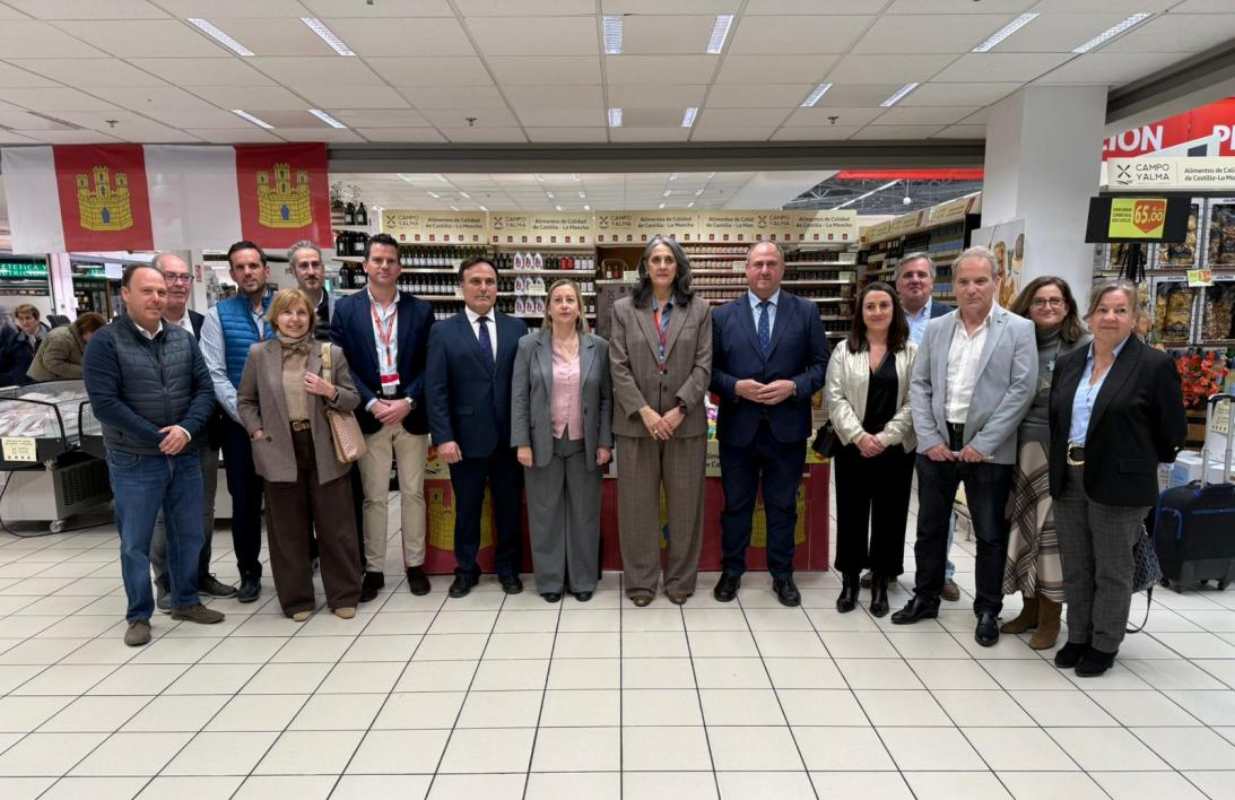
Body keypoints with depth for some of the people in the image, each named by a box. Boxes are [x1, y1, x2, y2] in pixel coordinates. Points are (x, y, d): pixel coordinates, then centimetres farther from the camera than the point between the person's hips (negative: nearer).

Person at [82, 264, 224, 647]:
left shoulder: (183, 339, 5)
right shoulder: (105, 342, -8)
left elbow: (204, 389, 2)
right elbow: (104, 403, -15)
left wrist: (186, 430, -15)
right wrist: (157, 438, -16)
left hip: (185, 456, 4)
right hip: (134, 461, -4)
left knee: (189, 535, 13)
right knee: (135, 542, 7)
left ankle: (186, 601, 30)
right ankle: (139, 616, 22)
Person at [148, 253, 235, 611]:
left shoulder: (204, 324, 6)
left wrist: (214, 424, 0)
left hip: (203, 434, 4)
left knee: (203, 511, 14)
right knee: (163, 514, 7)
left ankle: (200, 575, 28)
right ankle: (166, 584, 20)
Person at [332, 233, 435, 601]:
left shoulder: (420, 310, 4)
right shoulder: (345, 308, 3)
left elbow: (429, 365, 1)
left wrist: (408, 402, -12)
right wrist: (372, 403, -12)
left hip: (411, 415, 1)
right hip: (369, 415, -1)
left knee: (413, 493, 9)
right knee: (374, 497, 7)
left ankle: (415, 564, 22)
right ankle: (373, 568, 19)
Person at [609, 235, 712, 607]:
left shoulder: (699, 309, 5)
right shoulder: (623, 309, 4)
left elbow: (703, 366, -1)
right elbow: (619, 367, -2)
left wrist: (678, 410, -13)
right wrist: (645, 411, -12)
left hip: (685, 421, 0)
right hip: (636, 421, 0)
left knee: (685, 504, 8)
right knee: (638, 504, 6)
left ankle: (680, 579, 23)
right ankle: (641, 580, 21)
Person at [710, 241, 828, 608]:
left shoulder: (807, 312, 3)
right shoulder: (723, 315, 3)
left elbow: (821, 364, 1)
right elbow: (710, 369, 2)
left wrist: (794, 386, -15)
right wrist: (736, 387, -16)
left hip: (787, 427, 0)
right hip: (738, 427, 0)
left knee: (783, 506, 12)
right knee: (736, 505, 12)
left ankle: (782, 575, 28)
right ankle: (732, 571, 29)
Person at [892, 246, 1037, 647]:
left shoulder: (1018, 329, -3)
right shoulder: (935, 328, 7)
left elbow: (1022, 390, -9)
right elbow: (919, 386, 5)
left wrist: (982, 444, -14)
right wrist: (929, 438, -6)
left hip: (987, 450, -3)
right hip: (937, 444, 3)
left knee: (990, 535, 9)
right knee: (930, 527, 13)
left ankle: (988, 610, 25)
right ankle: (925, 598, 30)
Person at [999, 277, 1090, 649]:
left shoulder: (1084, 346, -5)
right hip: (1022, 448, 5)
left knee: (1053, 529, 2)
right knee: (1024, 527, 10)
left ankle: (1050, 619, 16)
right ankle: (1030, 609, 25)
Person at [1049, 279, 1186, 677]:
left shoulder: (1155, 364, -7)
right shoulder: (1068, 362, 8)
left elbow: (1172, 432, -4)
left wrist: (1139, 462, 5)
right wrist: (1059, 467, 10)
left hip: (1118, 482, -5)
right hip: (1068, 481, 5)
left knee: (1112, 570, 8)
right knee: (1074, 567, 14)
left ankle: (1104, 645, 22)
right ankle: (1078, 637, 27)